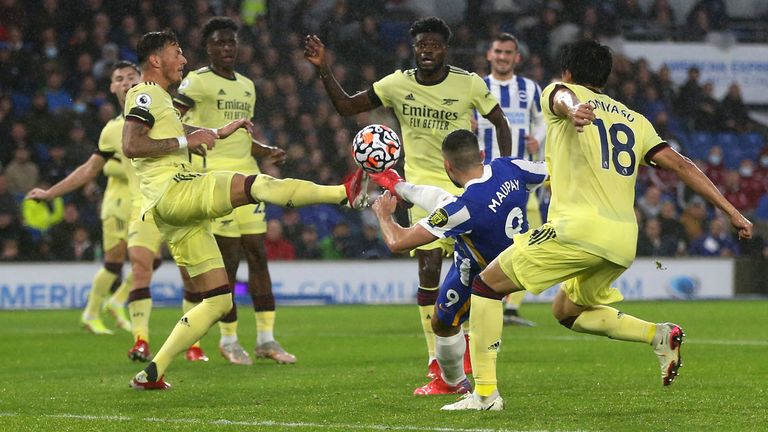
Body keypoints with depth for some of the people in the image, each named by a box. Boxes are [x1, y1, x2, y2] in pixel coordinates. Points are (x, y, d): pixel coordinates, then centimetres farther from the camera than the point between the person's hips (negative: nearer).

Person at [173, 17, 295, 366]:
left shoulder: (247, 86, 19)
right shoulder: (198, 81, -5)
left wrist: (266, 151, 11)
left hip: (246, 173, 7)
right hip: (214, 174, -7)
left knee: (258, 255, 5)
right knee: (228, 261, -6)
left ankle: (266, 339, 9)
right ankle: (228, 339, 5)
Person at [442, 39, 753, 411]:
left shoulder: (560, 93, 10)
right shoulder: (634, 121, 24)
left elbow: (564, 97, -17)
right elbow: (681, 165, 16)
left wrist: (574, 110, -42)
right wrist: (731, 212, 16)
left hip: (578, 229, -7)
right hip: (624, 242, 7)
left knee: (487, 285, 5)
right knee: (566, 311, 28)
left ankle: (485, 393, -5)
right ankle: (659, 334, 9)